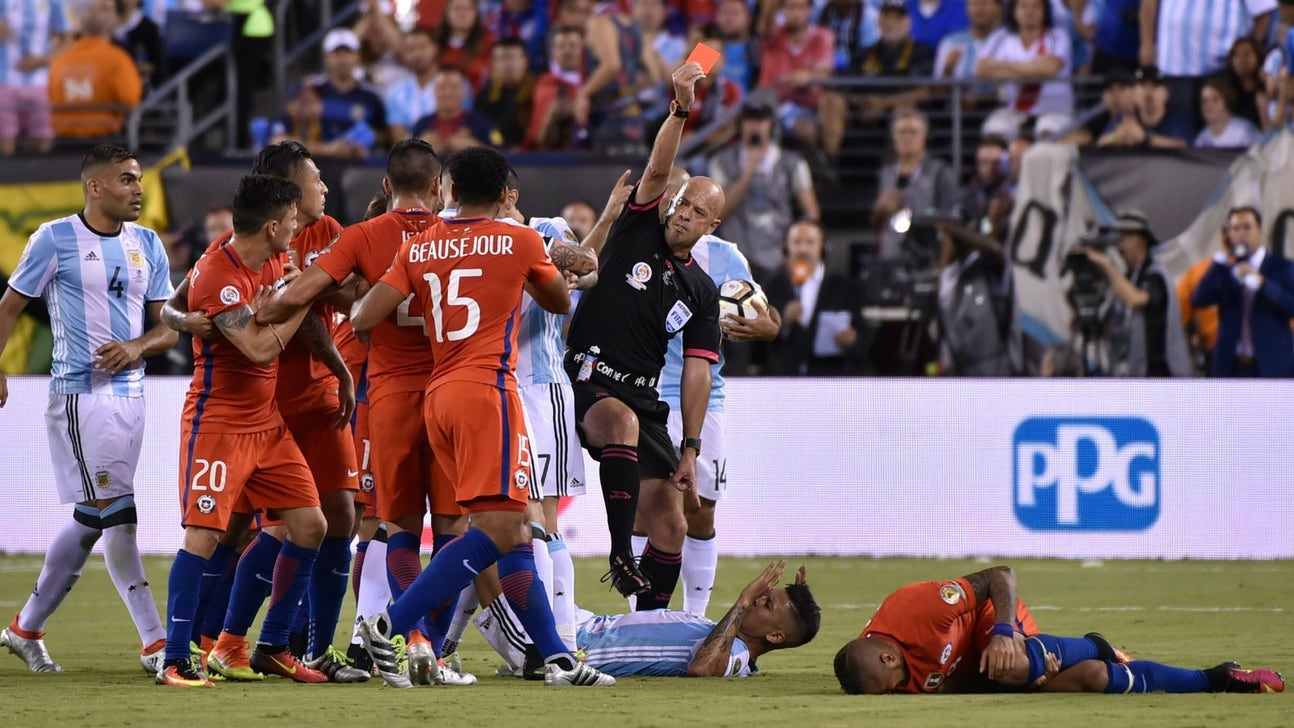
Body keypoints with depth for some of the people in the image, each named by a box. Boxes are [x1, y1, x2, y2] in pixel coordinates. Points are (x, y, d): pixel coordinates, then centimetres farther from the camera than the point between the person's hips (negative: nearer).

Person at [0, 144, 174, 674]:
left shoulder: (148, 245, 11)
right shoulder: (56, 239, -5)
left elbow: (168, 327, 12)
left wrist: (137, 346, -9)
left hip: (130, 392, 7)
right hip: (80, 394, -7)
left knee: (90, 519, 9)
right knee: (116, 516, -12)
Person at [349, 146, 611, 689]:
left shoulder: (418, 249, 11)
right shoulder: (519, 242, 3)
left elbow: (363, 319, 5)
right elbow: (560, 303, 21)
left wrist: (356, 303, 29)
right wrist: (564, 274, 43)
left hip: (438, 397, 6)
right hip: (487, 390, -6)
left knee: (512, 531, 8)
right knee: (499, 528, -11)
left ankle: (557, 658, 5)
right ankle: (389, 627, -21)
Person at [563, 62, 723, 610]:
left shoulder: (702, 292, 12)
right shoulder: (638, 232, 6)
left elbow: (697, 374, 8)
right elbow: (657, 170, -11)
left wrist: (690, 450, 0)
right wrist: (680, 111, -25)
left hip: (644, 397, 5)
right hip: (588, 379, -5)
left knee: (671, 524, -1)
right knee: (623, 421, -40)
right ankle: (620, 554, -44)